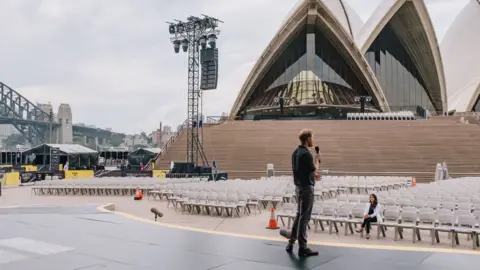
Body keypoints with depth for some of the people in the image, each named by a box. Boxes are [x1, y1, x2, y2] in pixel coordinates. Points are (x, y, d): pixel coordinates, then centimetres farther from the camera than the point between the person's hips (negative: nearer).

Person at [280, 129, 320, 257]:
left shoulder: (296, 152, 9)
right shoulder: (306, 153, -20)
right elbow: (314, 171, -15)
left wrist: (312, 175, 14)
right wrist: (317, 160, 0)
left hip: (299, 186, 9)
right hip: (306, 188, -9)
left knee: (299, 215, 17)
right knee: (304, 217, -3)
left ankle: (291, 242, 22)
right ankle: (302, 248, 4)